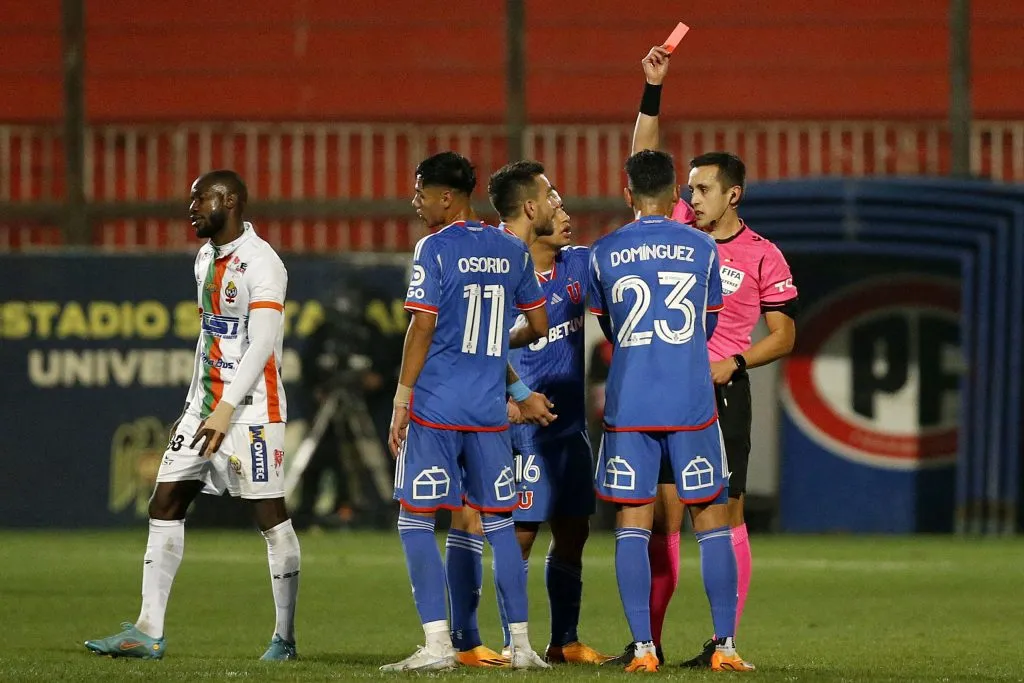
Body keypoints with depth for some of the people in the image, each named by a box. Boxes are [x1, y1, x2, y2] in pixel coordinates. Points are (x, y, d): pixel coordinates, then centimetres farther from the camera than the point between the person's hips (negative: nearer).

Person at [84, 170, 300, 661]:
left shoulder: (260, 263, -14)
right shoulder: (206, 257, 15)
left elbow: (262, 344, -22)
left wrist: (227, 409, -28)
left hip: (251, 409, -9)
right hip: (206, 406, 9)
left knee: (270, 515, -3)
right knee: (165, 505, 3)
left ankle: (285, 638, 4)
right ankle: (148, 633, 3)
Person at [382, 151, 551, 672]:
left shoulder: (435, 249, -8)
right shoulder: (512, 252, 9)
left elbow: (422, 328, -12)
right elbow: (538, 326, 15)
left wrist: (401, 402, -7)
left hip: (435, 408, -5)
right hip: (490, 410, 5)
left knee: (416, 522, 0)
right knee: (499, 523, 12)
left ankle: (437, 644, -8)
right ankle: (522, 644, 10)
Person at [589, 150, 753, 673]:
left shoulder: (603, 254, 3)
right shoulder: (702, 249, 4)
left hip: (628, 408, 0)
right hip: (692, 405, 0)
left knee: (632, 527, 3)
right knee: (712, 524, 6)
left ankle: (643, 648, -4)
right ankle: (725, 645, 2)